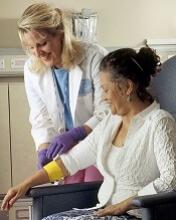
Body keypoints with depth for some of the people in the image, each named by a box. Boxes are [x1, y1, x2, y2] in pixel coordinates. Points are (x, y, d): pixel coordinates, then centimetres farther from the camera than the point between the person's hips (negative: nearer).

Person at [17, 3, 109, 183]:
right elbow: (41, 119, 1)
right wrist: (44, 149, -18)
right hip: (69, 150, 4)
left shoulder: (94, 57, -18)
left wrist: (75, 133, -30)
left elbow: (107, 113, -16)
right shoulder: (32, 69, -3)